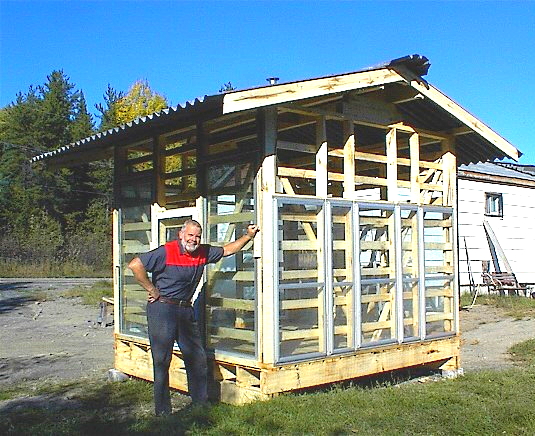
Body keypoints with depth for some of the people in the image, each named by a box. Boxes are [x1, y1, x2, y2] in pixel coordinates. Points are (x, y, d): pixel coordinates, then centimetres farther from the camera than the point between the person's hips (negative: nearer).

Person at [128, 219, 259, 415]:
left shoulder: (203, 253, 5)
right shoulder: (166, 252, -15)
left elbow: (227, 250, 19)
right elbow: (135, 265, -20)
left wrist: (248, 236, 12)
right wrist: (152, 290, -15)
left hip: (186, 310, 7)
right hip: (162, 309, -7)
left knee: (197, 358, 10)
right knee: (162, 361, -1)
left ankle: (201, 402, 25)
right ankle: (163, 411, 9)